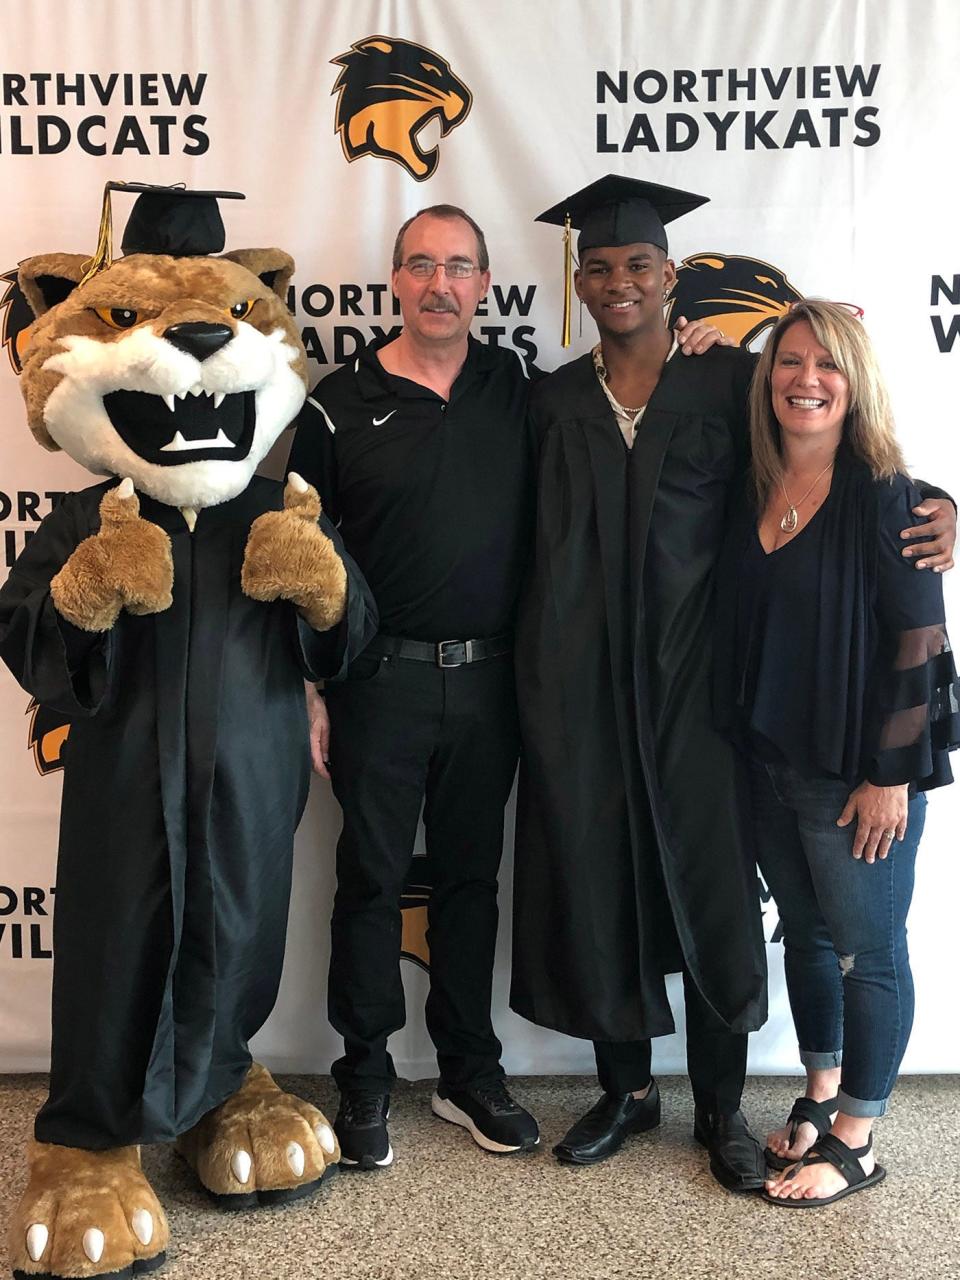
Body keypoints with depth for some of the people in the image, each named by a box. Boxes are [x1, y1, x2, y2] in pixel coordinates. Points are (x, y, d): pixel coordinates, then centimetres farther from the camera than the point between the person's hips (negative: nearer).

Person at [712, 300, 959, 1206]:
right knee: (805, 934, 18)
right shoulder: (753, 497, 4)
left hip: (858, 770, -5)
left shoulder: (886, 499, -12)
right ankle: (818, 1099, 37)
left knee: (867, 950, 7)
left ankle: (854, 1144, 22)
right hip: (772, 761, 6)